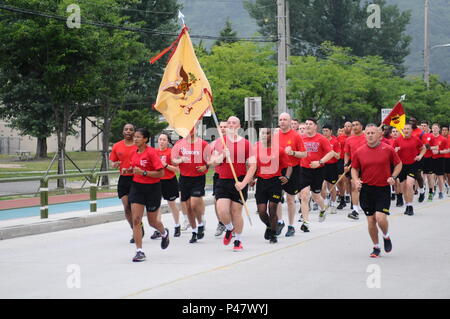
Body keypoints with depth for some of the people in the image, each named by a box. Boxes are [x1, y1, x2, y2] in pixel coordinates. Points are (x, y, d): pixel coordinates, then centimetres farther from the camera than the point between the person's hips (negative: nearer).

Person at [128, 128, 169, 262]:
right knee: (136, 220, -8)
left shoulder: (151, 152, -16)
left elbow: (161, 173, -19)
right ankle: (139, 251, -3)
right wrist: (132, 170, 6)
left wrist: (143, 172, -24)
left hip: (152, 188, -5)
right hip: (137, 187, 5)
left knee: (152, 222, 9)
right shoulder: (135, 153, 5)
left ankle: (164, 233, 45)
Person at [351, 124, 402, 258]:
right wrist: (356, 180, -6)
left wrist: (393, 177, -7)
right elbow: (354, 168, 13)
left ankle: (386, 236, 18)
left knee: (380, 218, -15)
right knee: (371, 220, 6)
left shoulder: (388, 149, -4)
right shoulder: (359, 152, 1)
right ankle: (376, 247, 23)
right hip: (366, 189, 2)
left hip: (383, 189, -2)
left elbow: (398, 164, 8)